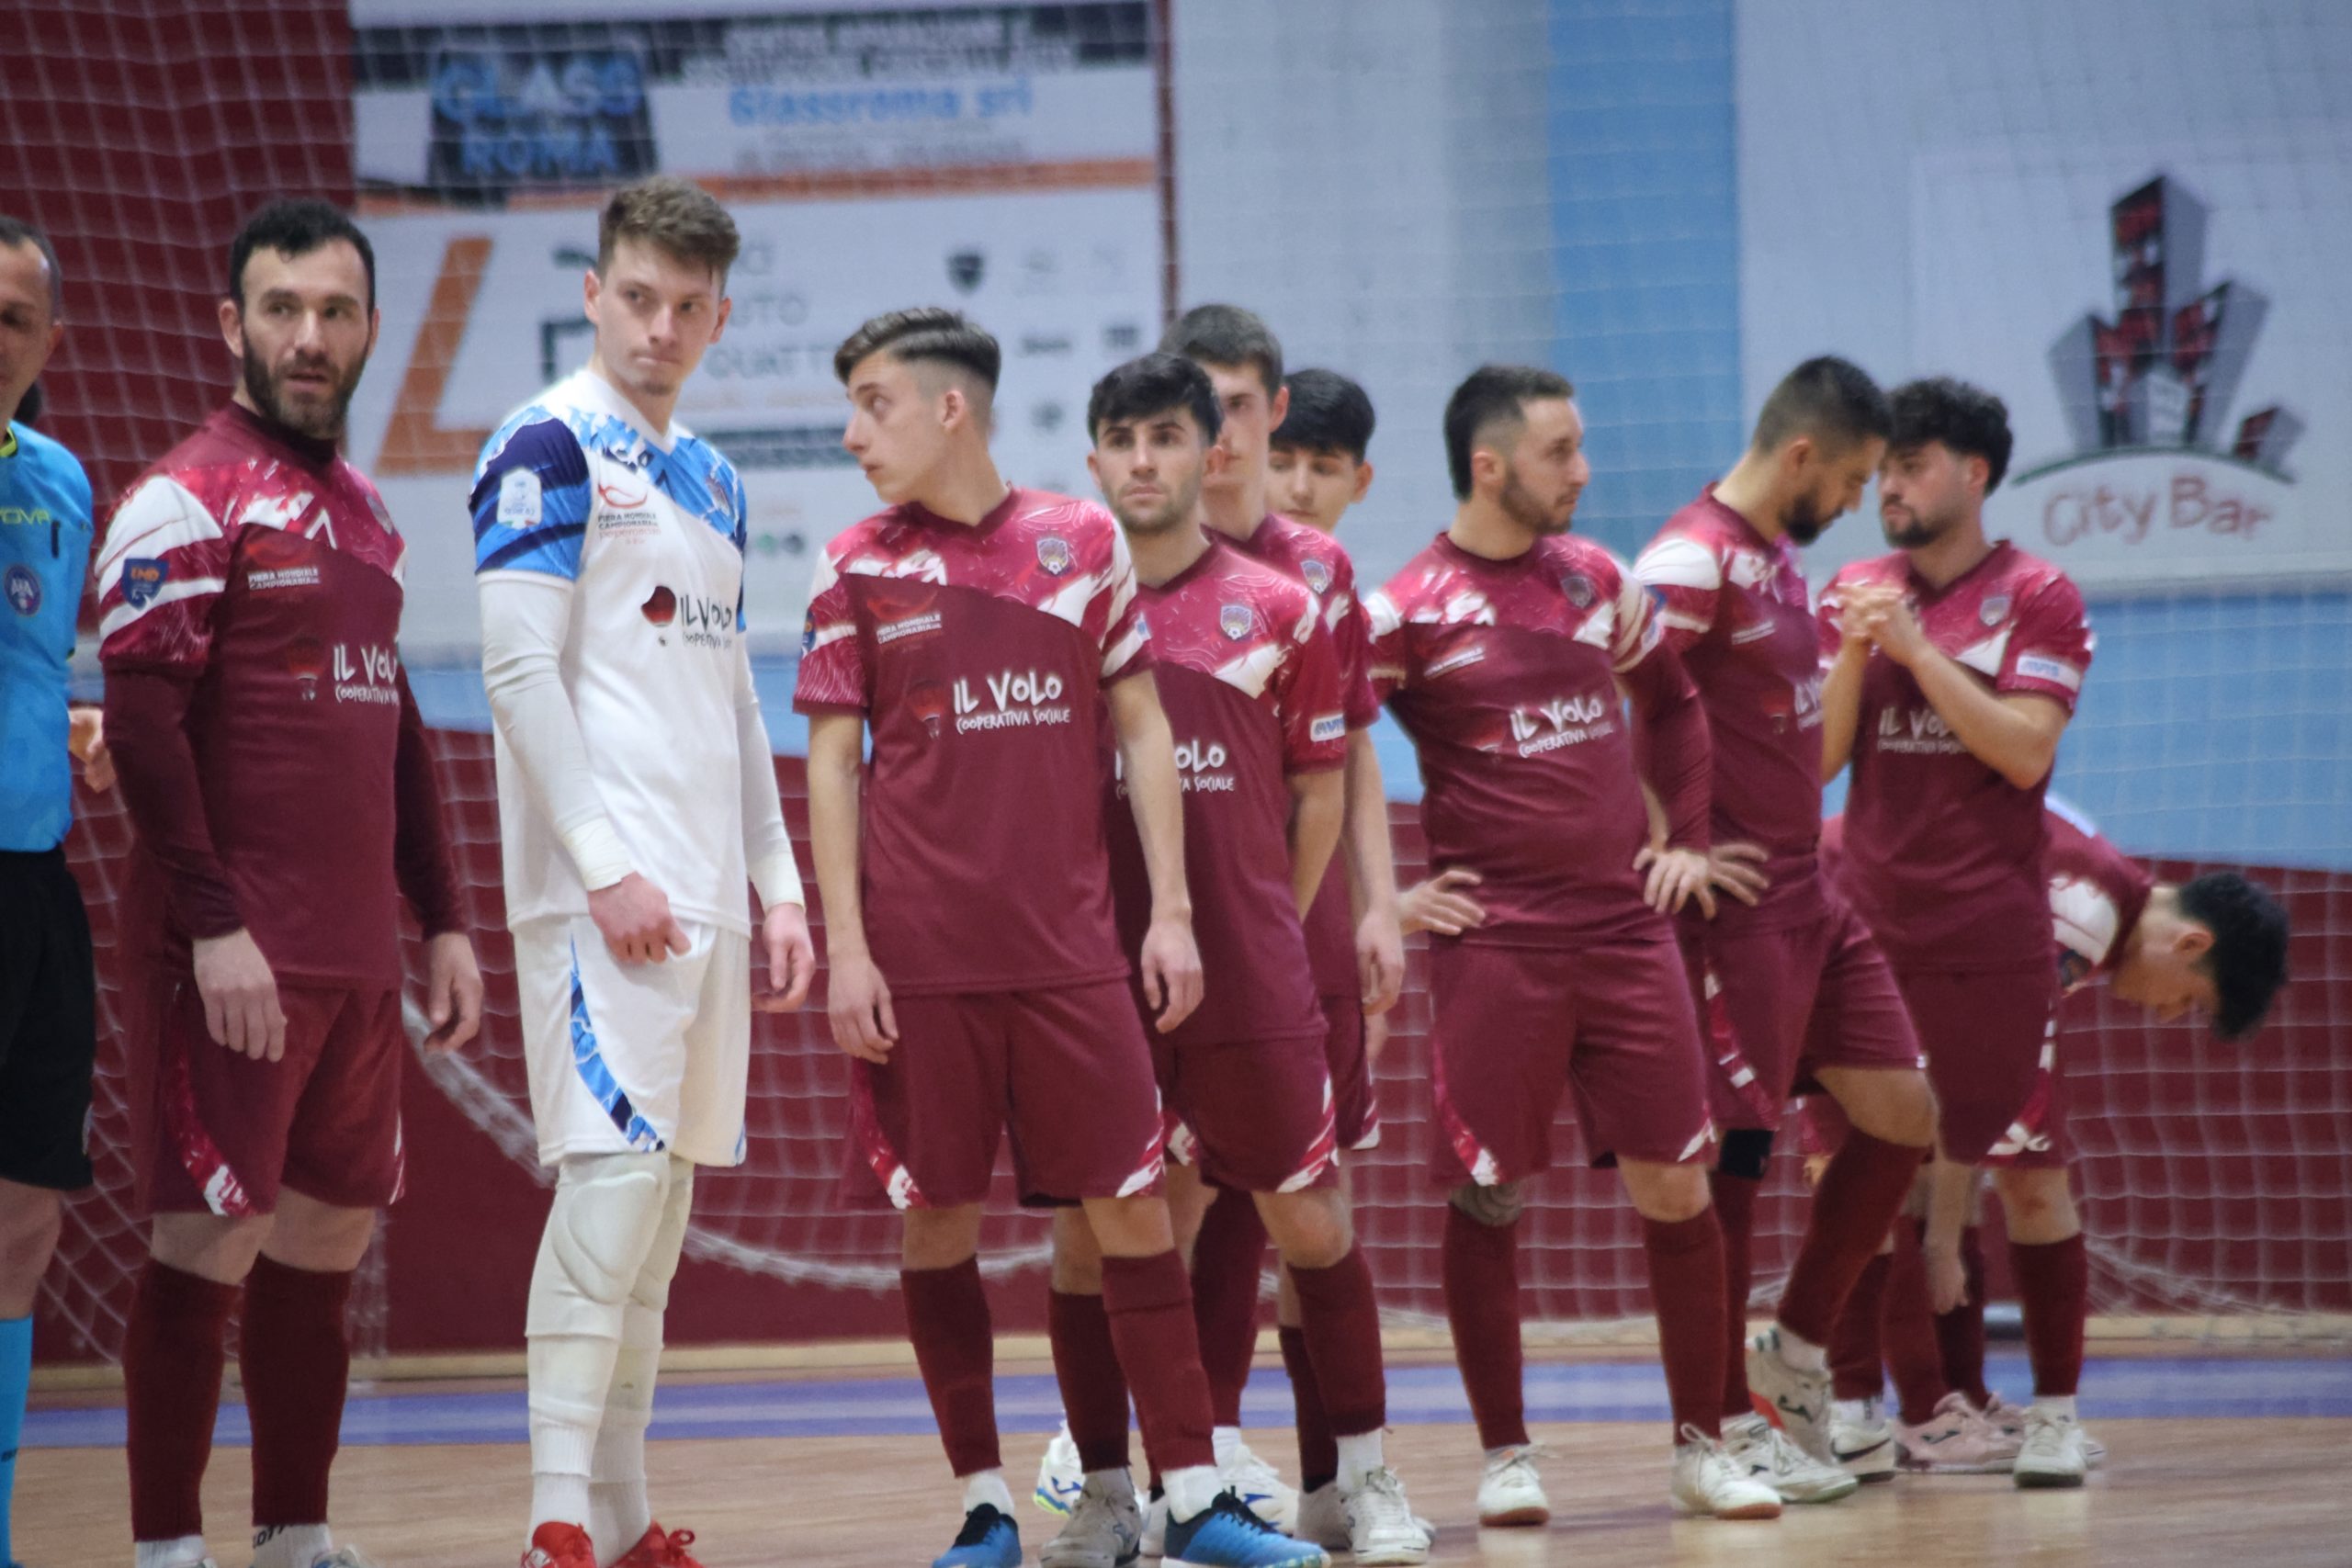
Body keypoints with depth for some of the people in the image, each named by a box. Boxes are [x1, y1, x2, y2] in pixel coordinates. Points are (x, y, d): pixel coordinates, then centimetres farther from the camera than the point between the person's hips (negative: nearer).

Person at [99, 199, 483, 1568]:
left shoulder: (363, 511, 17)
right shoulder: (187, 500, -8)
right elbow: (143, 722, -15)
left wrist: (444, 919, 19)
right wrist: (214, 925, -21)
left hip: (359, 963, 8)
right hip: (236, 960, -8)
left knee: (328, 1243, 11)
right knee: (210, 1244, -5)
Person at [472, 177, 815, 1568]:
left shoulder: (711, 479, 19)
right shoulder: (550, 447, -6)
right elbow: (520, 669, -13)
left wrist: (779, 889, 16)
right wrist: (606, 868, -18)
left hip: (707, 892, 8)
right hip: (605, 882, -8)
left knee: (664, 1190, 8)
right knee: (614, 1169, -15)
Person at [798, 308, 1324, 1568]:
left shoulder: (1081, 542, 5)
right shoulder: (857, 568, 3)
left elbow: (1140, 731, 9)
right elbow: (832, 764, 3)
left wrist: (1170, 911, 3)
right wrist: (845, 946, -5)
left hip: (1070, 947, 1)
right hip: (920, 963, 0)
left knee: (1132, 1207, -1)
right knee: (936, 1217, 1)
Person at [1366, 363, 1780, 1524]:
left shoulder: (1598, 580, 9)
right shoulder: (1412, 610, -7)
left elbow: (1674, 704, 24)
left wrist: (1687, 840, 13)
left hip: (1625, 927, 4)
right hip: (1494, 941, -4)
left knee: (1677, 1188, 2)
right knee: (1488, 1197, -2)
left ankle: (1702, 1446, 12)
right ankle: (1505, 1456, 9)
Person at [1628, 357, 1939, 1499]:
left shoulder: (1782, 558, 15)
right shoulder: (1694, 559, -15)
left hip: (1811, 899, 10)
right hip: (1737, 906, -10)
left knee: (1902, 1116, 10)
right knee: (1733, 1149, -4)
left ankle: (1792, 1352, 22)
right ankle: (1726, 1423, 3)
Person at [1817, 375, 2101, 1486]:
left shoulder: (2037, 598, -1)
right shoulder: (1854, 594, 11)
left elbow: (2025, 751, -12)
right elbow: (1819, 757, 7)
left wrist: (1918, 648, -15)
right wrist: (1857, 652, -8)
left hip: (1995, 934, -3)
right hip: (1874, 931, 3)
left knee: (2029, 1174, -2)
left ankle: (2054, 1411, 5)